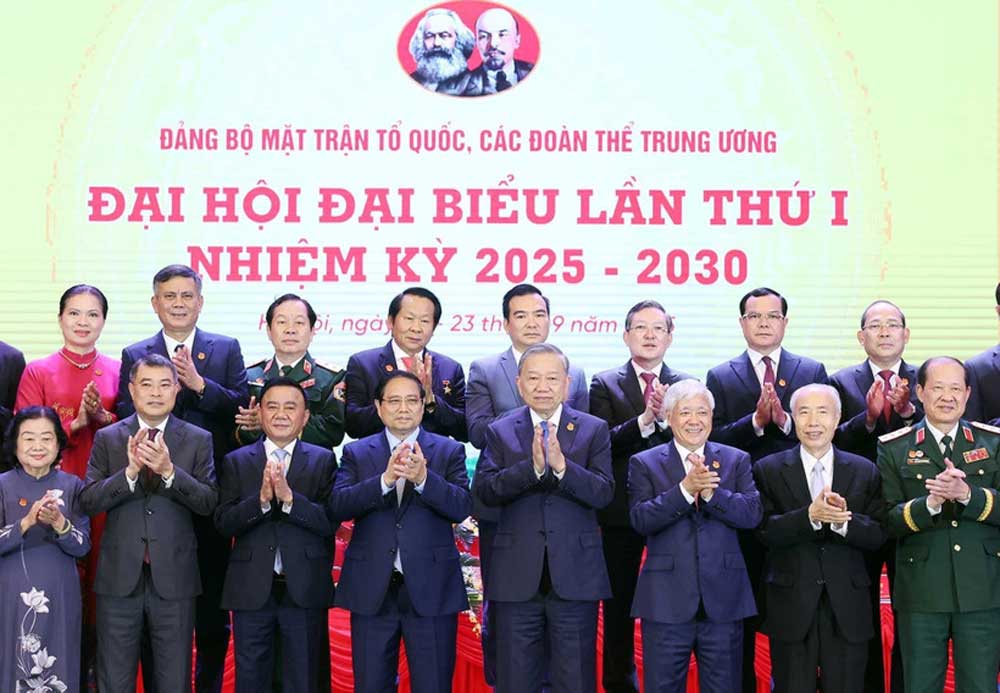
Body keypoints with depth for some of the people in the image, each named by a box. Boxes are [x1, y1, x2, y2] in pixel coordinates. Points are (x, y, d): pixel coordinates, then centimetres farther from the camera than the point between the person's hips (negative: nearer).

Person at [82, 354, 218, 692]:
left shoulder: (198, 440, 3)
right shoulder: (107, 438, 5)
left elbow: (208, 503, -5)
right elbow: (88, 501, -4)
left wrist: (169, 471, -20)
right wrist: (130, 471, -19)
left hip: (174, 577, 0)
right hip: (119, 576, 1)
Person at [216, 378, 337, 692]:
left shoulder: (323, 460, 4)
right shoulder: (236, 462, 6)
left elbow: (331, 521, -7)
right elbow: (223, 523, -4)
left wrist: (289, 497, -20)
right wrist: (261, 499, -19)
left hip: (304, 591, -1)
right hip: (251, 591, 1)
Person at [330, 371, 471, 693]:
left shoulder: (449, 451, 5)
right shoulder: (356, 453, 7)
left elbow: (462, 507, -8)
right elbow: (338, 505, -8)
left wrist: (423, 478, -24)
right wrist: (385, 479, -22)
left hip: (431, 590, -1)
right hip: (372, 590, 1)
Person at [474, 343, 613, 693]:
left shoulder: (594, 430, 5)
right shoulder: (500, 431, 6)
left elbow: (604, 493, -7)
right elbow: (484, 489, -8)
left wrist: (561, 465, -22)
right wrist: (532, 466, -22)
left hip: (575, 575, 0)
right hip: (518, 577, 1)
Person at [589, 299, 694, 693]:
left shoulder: (686, 385, 7)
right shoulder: (605, 384, 4)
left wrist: (665, 417, -21)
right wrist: (644, 420, -23)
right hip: (621, 511, 0)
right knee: (619, 605, 8)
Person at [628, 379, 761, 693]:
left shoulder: (737, 460, 9)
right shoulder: (644, 463, 4)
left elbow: (752, 514, -5)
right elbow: (640, 519, -10)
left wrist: (710, 492, -19)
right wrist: (686, 489, -21)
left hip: (723, 599, 1)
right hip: (667, 602, -1)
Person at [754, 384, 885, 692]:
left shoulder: (865, 471, 6)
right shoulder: (769, 470, 1)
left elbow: (878, 535, -2)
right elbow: (765, 532, -10)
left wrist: (844, 521, -21)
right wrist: (810, 516, -25)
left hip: (847, 608, 1)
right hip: (791, 606, -1)